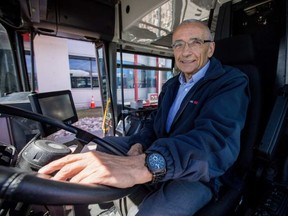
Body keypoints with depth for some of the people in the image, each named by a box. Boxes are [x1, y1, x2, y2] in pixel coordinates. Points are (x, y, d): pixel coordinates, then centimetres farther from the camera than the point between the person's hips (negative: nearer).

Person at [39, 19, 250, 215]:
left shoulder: (232, 82, -12)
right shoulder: (171, 85, 12)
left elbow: (217, 138, -32)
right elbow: (154, 122, 12)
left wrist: (147, 164, -49)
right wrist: (139, 144, -11)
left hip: (196, 176, -5)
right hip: (156, 163, 6)